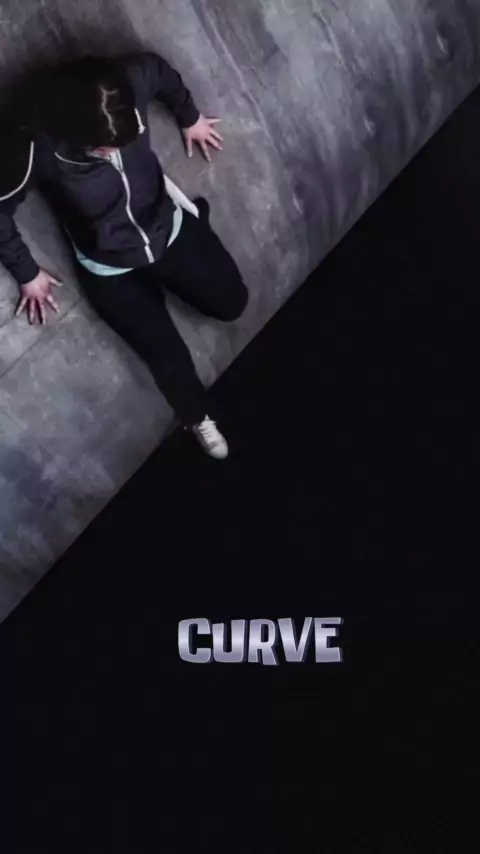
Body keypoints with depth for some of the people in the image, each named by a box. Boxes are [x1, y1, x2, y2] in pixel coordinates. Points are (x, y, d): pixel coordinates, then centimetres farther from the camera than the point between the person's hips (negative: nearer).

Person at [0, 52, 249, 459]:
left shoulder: (132, 79, -25)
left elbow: (161, 70, -1)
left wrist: (191, 117, 13)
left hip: (168, 226, 3)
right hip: (109, 268, -3)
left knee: (232, 303, 15)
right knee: (169, 358, 2)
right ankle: (198, 417, 37)